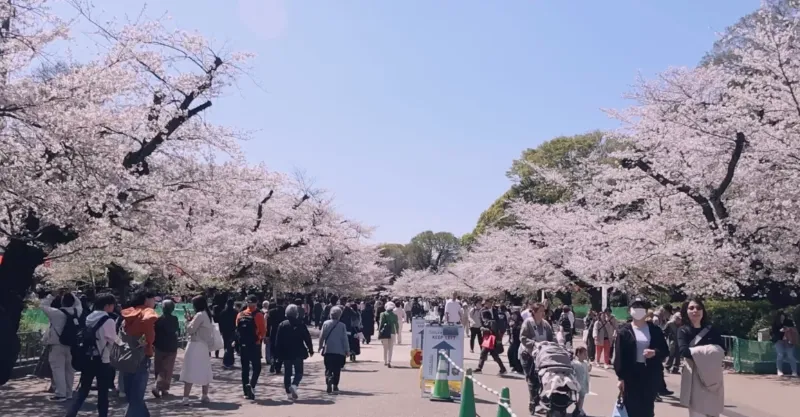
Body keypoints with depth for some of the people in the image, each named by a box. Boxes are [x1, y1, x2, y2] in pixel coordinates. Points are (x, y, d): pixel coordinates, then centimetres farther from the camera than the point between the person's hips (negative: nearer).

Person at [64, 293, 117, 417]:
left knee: (83, 391, 12)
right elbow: (113, 341, -8)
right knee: (103, 393, 5)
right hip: (102, 360, -6)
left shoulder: (88, 318, 7)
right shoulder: (108, 321, -14)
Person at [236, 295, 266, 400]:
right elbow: (263, 331, -12)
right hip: (254, 345, -4)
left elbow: (237, 330, 9)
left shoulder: (240, 315, 6)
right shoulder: (259, 315, -9)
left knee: (245, 369, 11)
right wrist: (260, 338, 4)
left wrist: (238, 344, 15)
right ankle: (251, 385, -19)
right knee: (256, 367, 4)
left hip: (242, 345, 4)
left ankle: (246, 392, 14)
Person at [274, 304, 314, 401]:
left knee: (287, 373, 12)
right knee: (299, 372, 8)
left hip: (286, 353, 2)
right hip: (298, 353, -2)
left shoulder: (282, 325, -1)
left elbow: (278, 340, 1)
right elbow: (307, 338, -4)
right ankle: (294, 385, -19)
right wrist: (310, 350, 7)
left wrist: (278, 353, 6)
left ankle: (289, 392, 11)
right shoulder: (301, 324, -7)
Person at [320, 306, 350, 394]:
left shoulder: (325, 323, -3)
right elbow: (345, 339, -6)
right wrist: (347, 350, 3)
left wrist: (320, 347, 14)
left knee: (328, 369, 5)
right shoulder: (342, 325, -8)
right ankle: (335, 386, 16)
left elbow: (321, 336, 1)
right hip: (339, 351, -1)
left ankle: (329, 380, -21)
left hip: (328, 350, 1)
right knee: (337, 370, 13)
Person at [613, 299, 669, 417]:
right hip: (631, 374, -2)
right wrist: (620, 377, -7)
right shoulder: (624, 331, 0)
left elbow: (665, 350, 9)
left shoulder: (655, 330, 6)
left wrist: (655, 352, -14)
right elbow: (619, 355, -3)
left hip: (651, 375, 2)